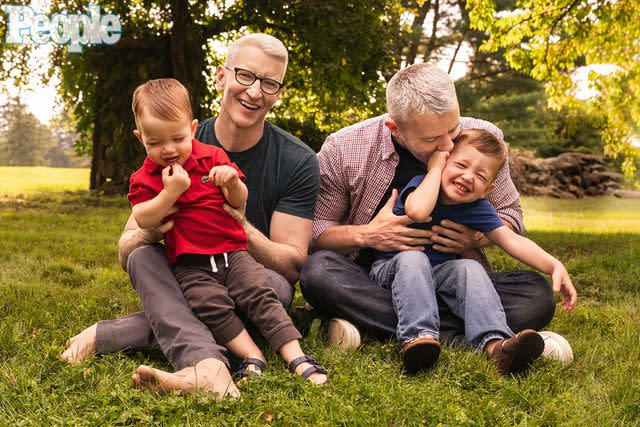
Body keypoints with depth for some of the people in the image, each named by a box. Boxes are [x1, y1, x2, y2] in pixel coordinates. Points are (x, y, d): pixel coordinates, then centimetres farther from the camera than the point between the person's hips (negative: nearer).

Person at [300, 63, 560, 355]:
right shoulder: (342, 150, -9)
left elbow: (509, 214, 9)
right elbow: (313, 227, -1)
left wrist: (476, 237, -14)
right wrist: (366, 235, -19)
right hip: (374, 280, -1)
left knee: (536, 294, -24)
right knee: (319, 271, -34)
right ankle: (461, 338, -34)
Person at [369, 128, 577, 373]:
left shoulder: (477, 209, -3)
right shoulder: (421, 183, -14)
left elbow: (511, 240, -12)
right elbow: (418, 211, -38)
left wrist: (554, 266, -25)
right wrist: (435, 169, -24)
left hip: (439, 273, 3)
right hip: (391, 268, -3)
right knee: (413, 257, -34)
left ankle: (495, 344, -45)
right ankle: (417, 335, -51)